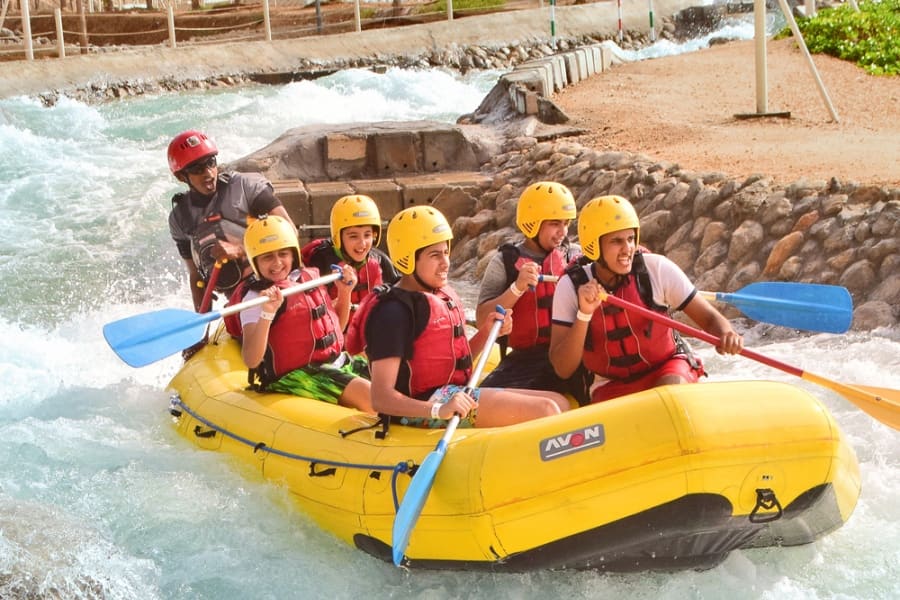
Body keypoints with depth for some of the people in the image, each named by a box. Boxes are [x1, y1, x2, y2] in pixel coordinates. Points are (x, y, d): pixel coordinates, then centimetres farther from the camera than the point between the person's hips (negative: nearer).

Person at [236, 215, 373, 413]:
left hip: (339, 362, 8)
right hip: (294, 375, -8)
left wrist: (345, 291, 10)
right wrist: (267, 314, -31)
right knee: (367, 393, -28)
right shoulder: (255, 298, -9)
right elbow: (251, 361, -22)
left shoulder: (310, 277, 10)